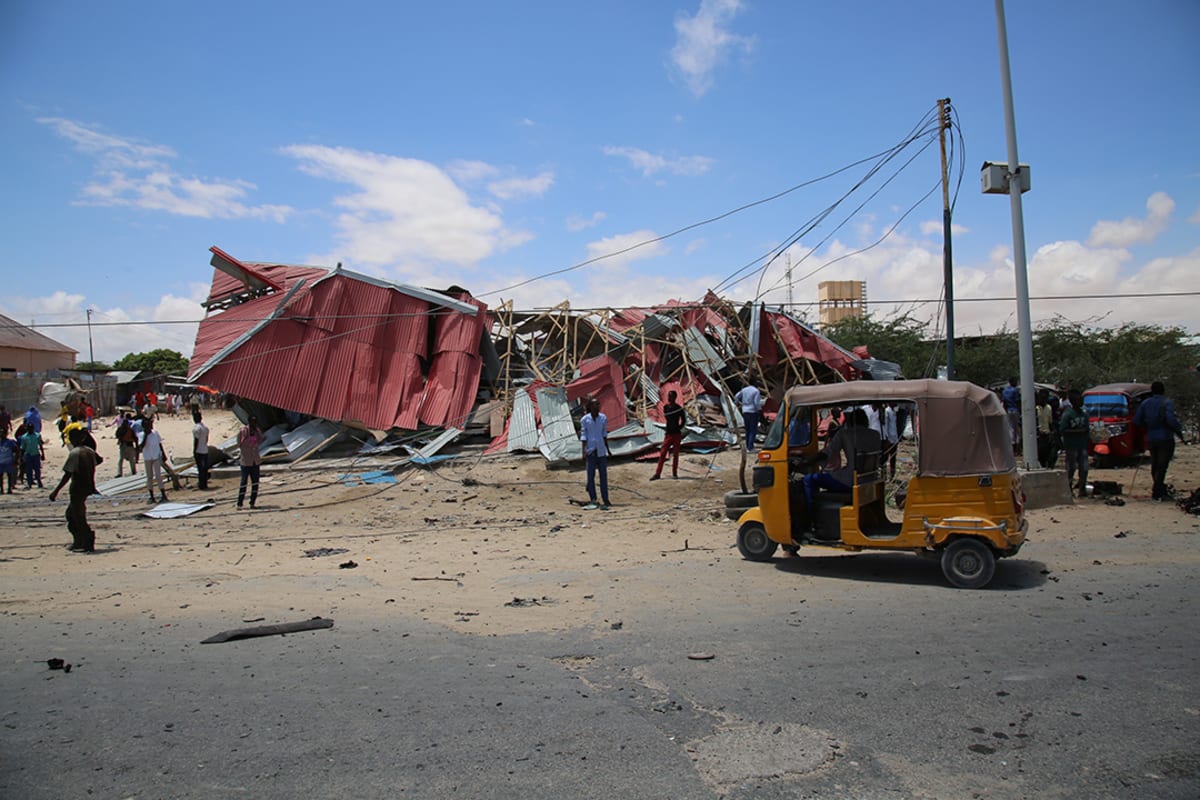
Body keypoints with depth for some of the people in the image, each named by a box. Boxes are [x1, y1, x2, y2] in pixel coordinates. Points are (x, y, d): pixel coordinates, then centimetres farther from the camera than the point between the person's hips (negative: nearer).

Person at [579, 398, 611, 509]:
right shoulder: (585, 419, -4)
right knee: (591, 475, 1)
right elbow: (583, 436, -4)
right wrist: (584, 452, -10)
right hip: (590, 450, -3)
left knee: (604, 475, 5)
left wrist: (607, 449, 15)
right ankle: (593, 500, 9)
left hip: (601, 450, 3)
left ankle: (605, 500, 10)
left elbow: (604, 434, 13)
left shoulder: (603, 418, 6)